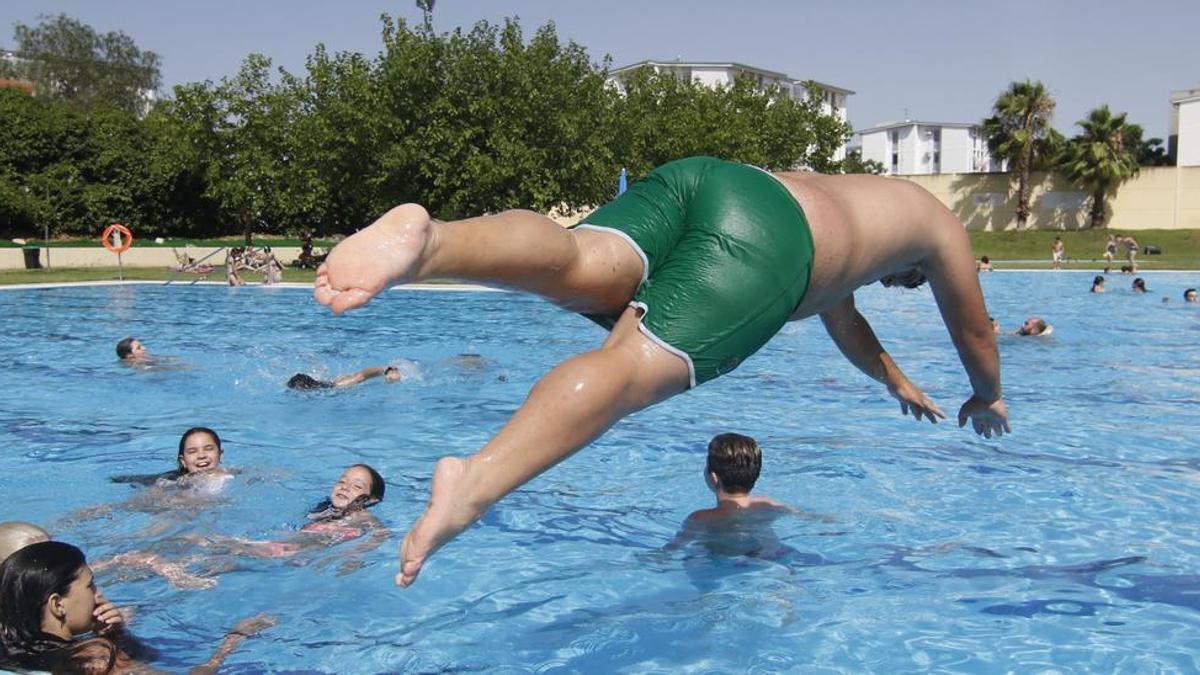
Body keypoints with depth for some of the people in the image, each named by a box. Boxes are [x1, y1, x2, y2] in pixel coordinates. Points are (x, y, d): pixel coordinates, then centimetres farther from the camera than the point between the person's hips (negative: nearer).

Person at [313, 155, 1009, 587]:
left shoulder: (844, 201, 51)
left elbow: (843, 316, 65)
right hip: (764, 237, -6)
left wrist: (898, 381, 79)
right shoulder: (940, 222, 36)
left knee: (579, 269, -22)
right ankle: (473, 485, -47)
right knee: (636, 365, -25)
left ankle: (427, 238, -52)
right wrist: (989, 398, 66)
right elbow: (977, 335, 46)